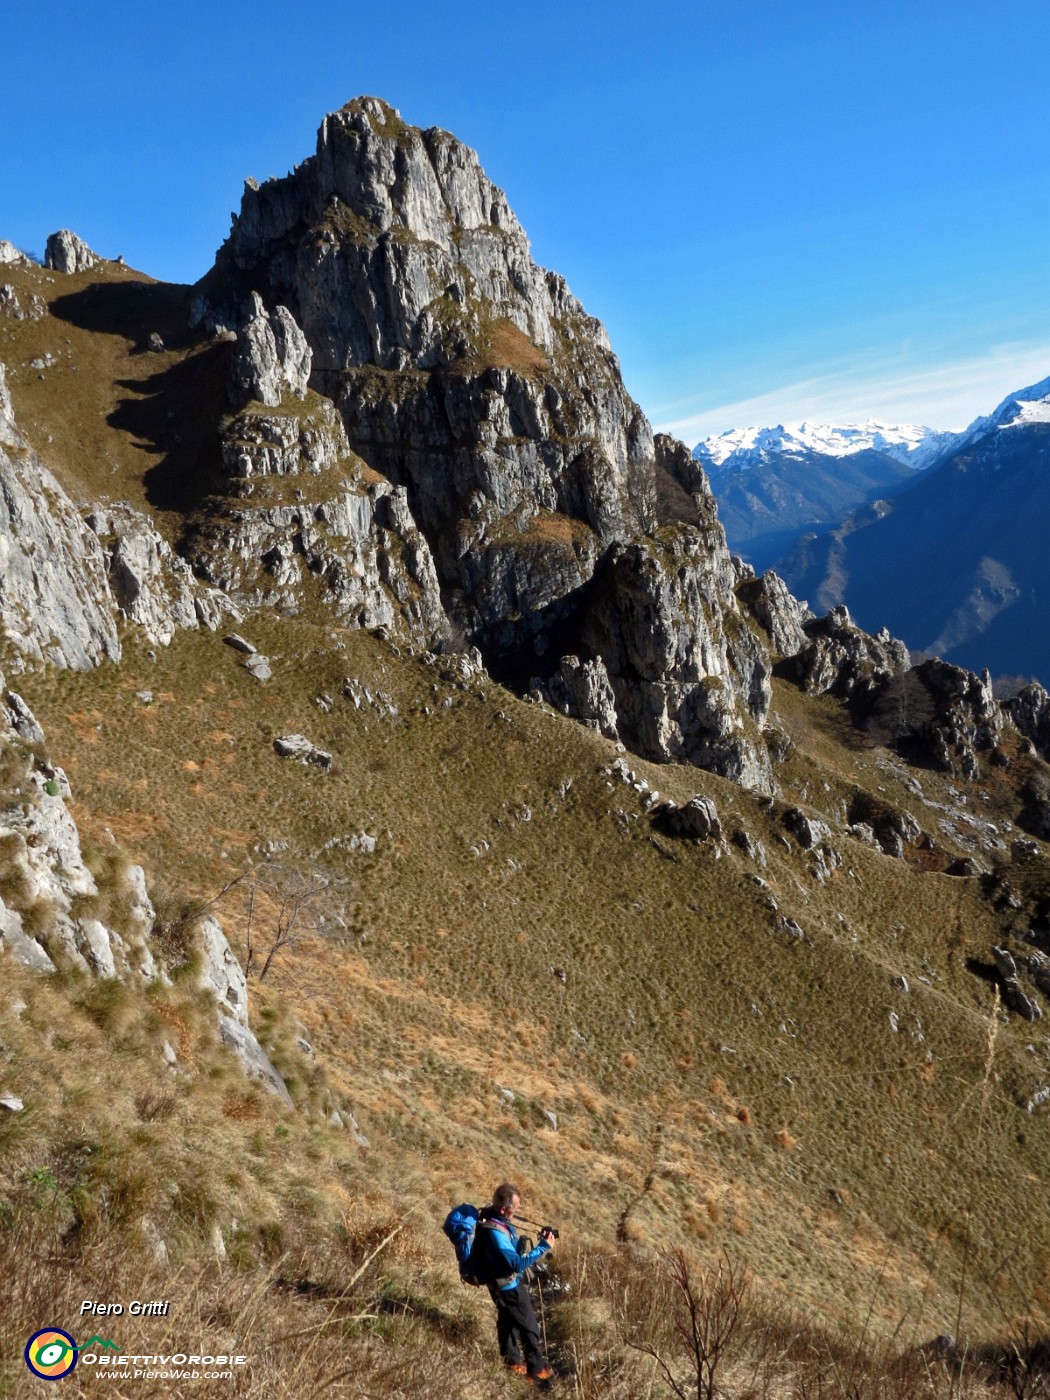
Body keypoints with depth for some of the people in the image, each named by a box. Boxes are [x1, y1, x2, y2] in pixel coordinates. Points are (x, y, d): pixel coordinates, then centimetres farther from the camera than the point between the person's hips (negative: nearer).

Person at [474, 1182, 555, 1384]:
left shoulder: (497, 1218, -10)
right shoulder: (495, 1232, -38)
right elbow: (518, 1264, -35)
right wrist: (543, 1247, -34)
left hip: (503, 1283, 8)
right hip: (508, 1285, -8)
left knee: (508, 1321, 26)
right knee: (529, 1327, 9)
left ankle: (512, 1359, 43)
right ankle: (537, 1368, 25)